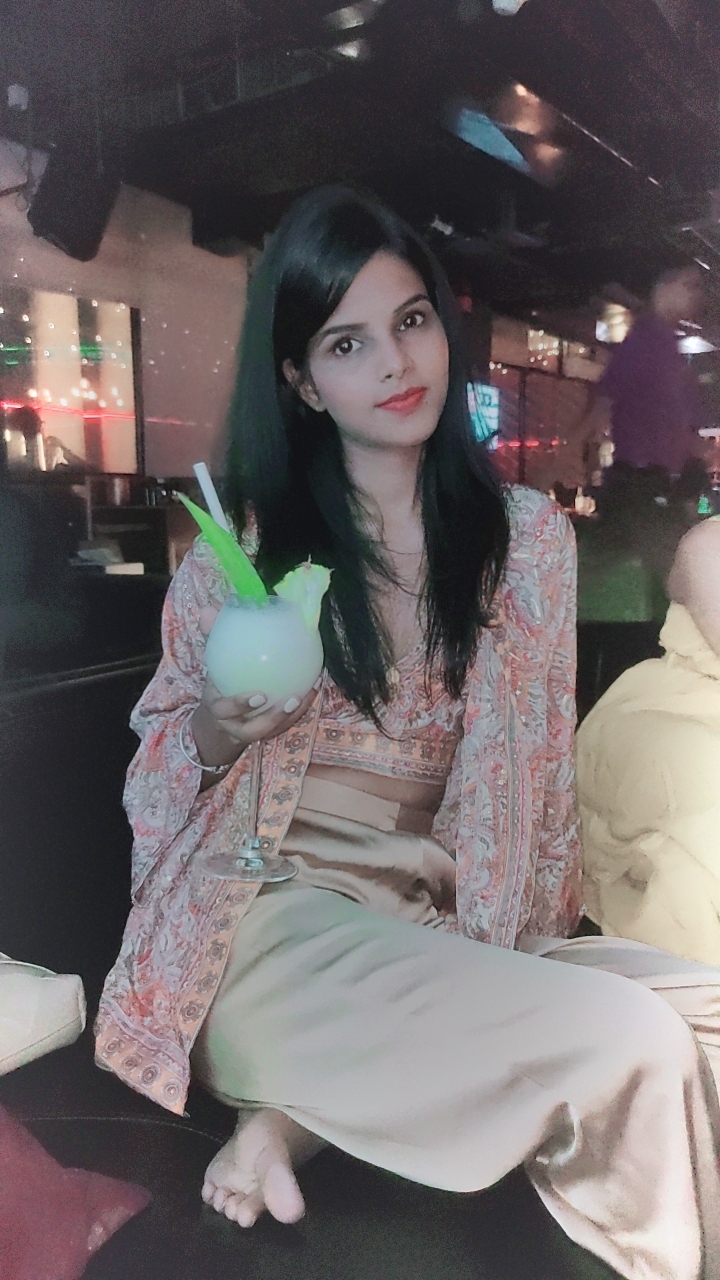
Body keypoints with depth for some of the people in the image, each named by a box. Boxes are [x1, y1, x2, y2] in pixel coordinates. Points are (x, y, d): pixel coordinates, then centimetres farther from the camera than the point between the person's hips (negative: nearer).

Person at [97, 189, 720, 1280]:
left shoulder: (530, 537, 4)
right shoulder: (244, 543, -1)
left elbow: (537, 774, 9)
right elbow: (166, 760, 7)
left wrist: (505, 952, -1)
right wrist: (219, 728, -16)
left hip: (444, 931, 5)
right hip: (269, 923, -4)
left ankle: (302, 1109, -8)